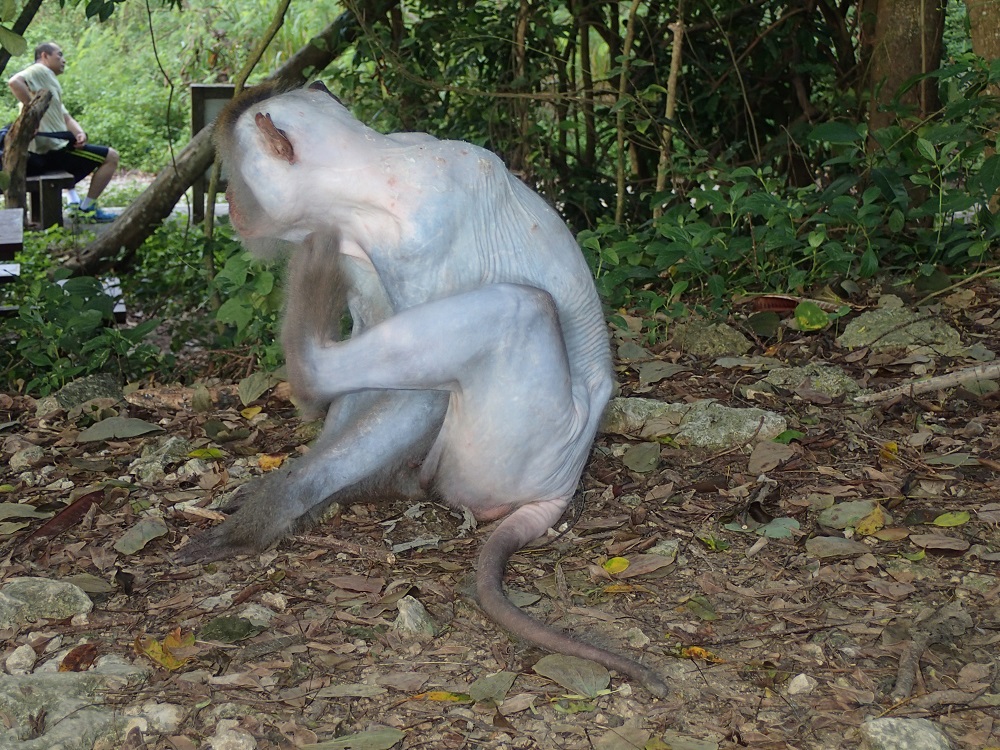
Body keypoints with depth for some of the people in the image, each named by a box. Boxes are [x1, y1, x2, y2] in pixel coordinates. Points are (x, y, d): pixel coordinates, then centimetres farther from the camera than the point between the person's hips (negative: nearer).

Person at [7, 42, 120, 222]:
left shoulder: (50, 80, 22)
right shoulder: (39, 71, -8)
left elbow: (66, 118, 17)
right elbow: (14, 82, -29)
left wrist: (79, 133, -4)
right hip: (53, 149, -10)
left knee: (105, 155, 29)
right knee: (111, 156, -5)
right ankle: (87, 208, -4)